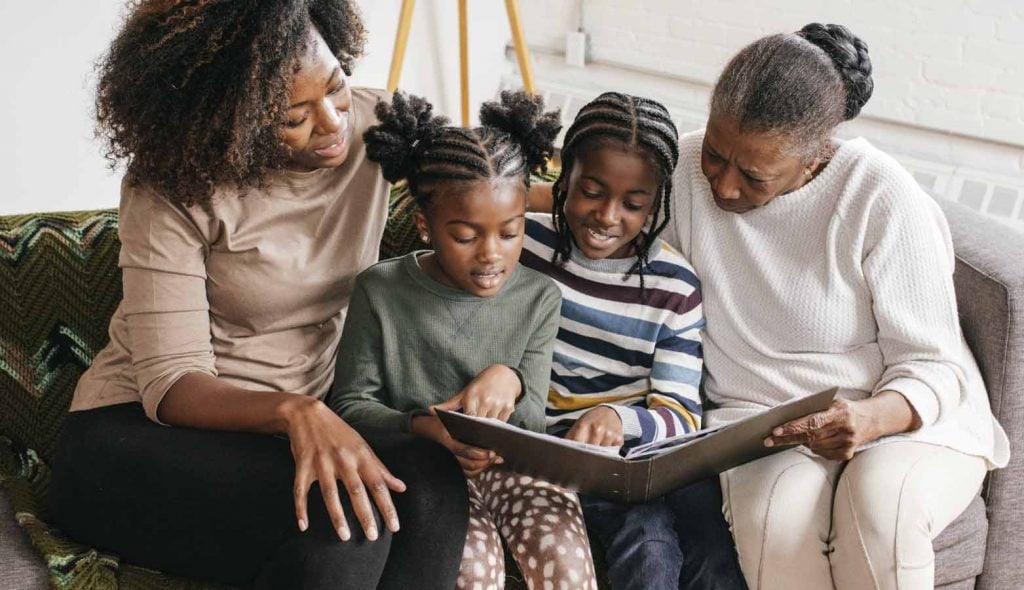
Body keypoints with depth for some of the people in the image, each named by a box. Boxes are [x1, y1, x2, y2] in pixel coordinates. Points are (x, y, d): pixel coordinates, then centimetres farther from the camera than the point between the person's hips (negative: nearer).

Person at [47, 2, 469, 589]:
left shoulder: (376, 124, -6)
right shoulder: (170, 189, -16)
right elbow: (171, 382, -19)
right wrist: (293, 412, -39)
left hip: (308, 414, 4)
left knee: (433, 478, -29)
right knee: (346, 515, -33)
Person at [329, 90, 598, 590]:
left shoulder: (538, 299, 0)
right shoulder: (381, 291, -5)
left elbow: (531, 426, 3)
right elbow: (350, 403, -3)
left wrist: (509, 380, -21)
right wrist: (424, 428, -22)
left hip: (509, 461, 2)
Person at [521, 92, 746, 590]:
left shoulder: (674, 287, -1)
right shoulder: (523, 244, -2)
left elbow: (680, 416, -6)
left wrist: (617, 419, -27)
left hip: (640, 449, 2)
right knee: (647, 531, -28)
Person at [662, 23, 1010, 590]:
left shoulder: (887, 201, -16)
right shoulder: (686, 167, -8)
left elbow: (933, 367, -12)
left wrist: (874, 418, -32)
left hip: (909, 417, -1)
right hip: (755, 417, 2)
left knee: (879, 502, -35)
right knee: (779, 517, -31)